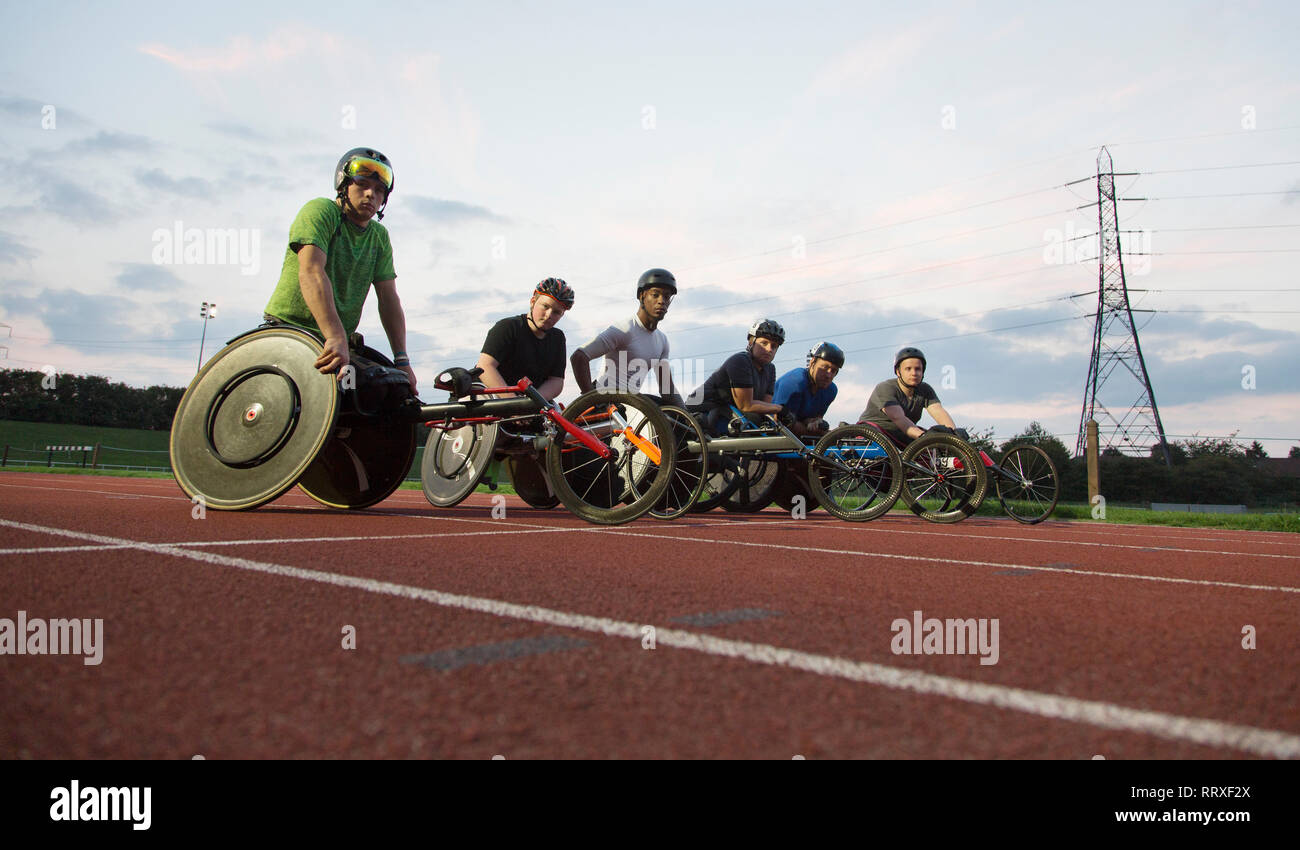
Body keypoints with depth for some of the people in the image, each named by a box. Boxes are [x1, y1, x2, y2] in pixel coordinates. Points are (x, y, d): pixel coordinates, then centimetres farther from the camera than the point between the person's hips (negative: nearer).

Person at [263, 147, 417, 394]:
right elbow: (311, 271, -22)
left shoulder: (380, 237, 13)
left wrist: (401, 360, -9)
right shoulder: (320, 210, -6)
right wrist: (336, 338, -37)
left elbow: (388, 297, 5)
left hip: (339, 340, 6)